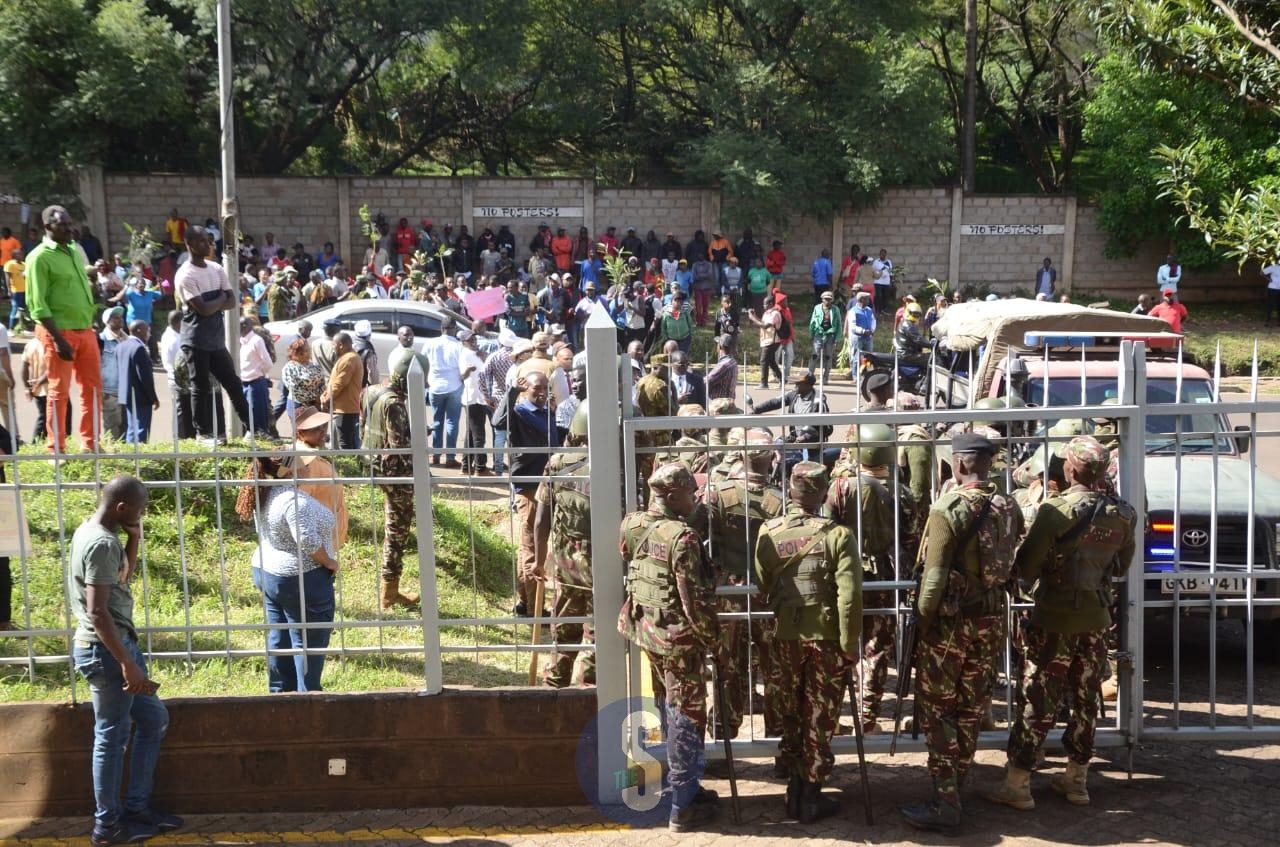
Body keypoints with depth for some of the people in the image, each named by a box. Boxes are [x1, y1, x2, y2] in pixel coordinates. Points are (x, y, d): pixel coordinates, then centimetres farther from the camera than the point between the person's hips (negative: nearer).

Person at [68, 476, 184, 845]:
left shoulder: (91, 531, 9)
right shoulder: (103, 543, -22)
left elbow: (122, 580, 24)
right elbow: (97, 611, -26)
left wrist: (134, 539, 10)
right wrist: (127, 664, -24)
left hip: (114, 644, 11)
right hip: (105, 649, -11)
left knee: (154, 717, 17)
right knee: (112, 736, 0)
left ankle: (137, 807, 24)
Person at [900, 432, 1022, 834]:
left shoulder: (948, 508, -17)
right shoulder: (1008, 508, 1)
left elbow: (934, 575, -18)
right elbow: (1013, 563, 8)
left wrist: (922, 619, -9)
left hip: (951, 621, -6)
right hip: (992, 620, 6)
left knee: (937, 709, 1)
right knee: (971, 707, 15)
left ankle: (945, 804, -3)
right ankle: (955, 787, 25)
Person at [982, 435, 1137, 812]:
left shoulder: (1057, 511, -18)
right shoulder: (1121, 515, -1)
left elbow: (1026, 566, -14)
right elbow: (1121, 567, 13)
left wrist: (1023, 575, 6)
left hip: (1054, 620, -5)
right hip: (1097, 620, 5)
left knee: (1037, 702, 0)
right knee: (1086, 701, 14)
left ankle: (1017, 783, 4)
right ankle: (1076, 778, 24)